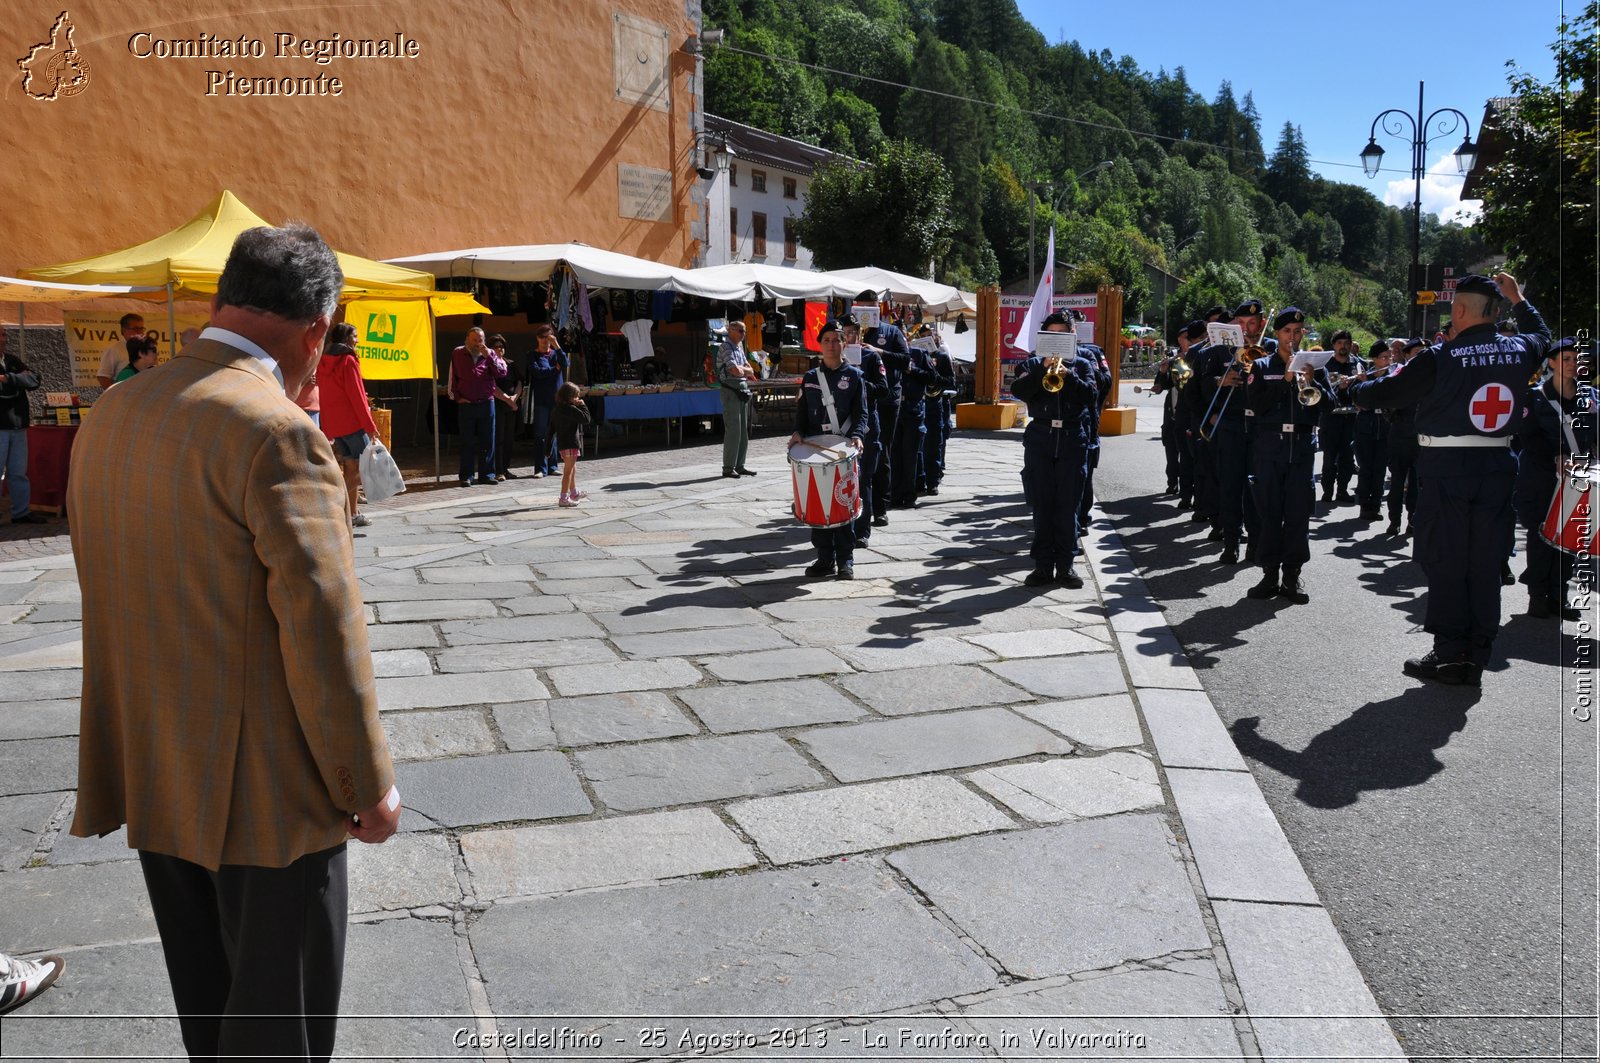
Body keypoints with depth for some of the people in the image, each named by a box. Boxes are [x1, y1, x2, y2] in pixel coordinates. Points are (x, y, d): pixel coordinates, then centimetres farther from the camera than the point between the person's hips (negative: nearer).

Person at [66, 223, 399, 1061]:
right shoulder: (277, 433, -22)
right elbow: (321, 624, -23)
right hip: (264, 787, -8)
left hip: (153, 776, 8)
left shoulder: (110, 416, 4)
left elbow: (108, 591, 10)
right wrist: (369, 782, -12)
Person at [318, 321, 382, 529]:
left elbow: (325, 396, 16)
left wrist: (327, 430, 20)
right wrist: (370, 424, -11)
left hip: (334, 424, 8)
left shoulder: (324, 362, 13)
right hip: (353, 423, -8)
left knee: (351, 467, 11)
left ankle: (353, 514, 12)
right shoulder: (348, 361, -10)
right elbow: (356, 395, -14)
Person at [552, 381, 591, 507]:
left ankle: (574, 493, 40)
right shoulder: (571, 409, -19)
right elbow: (586, 418, -20)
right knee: (568, 471, -4)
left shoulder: (556, 409, 9)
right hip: (571, 444, -9)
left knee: (572, 469, 24)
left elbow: (551, 428, 13)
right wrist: (582, 406, -7)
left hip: (561, 443, 9)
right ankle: (564, 498, -3)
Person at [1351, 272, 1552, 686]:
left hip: (1446, 468, -5)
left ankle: (1450, 654, 6)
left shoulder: (1440, 358, -13)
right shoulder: (1519, 351, 3)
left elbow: (1386, 393, -6)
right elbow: (1542, 335, 28)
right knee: (1486, 565, 8)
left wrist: (1354, 390, 13)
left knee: (1445, 562, 4)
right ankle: (1477, 658, 14)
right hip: (1497, 466, 5)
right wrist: (1517, 299, 37)